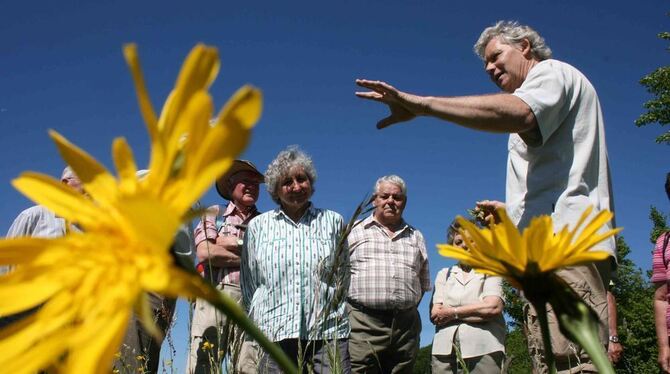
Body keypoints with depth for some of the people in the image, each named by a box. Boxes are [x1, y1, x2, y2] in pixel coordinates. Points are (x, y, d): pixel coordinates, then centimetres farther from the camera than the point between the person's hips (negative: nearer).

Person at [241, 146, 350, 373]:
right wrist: (258, 322, 11)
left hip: (328, 331, 0)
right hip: (275, 333, 1)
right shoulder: (258, 226, 12)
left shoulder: (333, 221, 12)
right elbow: (249, 282, 16)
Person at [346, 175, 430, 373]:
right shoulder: (355, 231, 8)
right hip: (364, 324, -3)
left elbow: (424, 283, 22)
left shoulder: (416, 237, 18)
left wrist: (409, 308, 11)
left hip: (406, 326, 4)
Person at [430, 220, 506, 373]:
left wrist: (453, 312, -2)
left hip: (483, 351, -2)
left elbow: (494, 307, -6)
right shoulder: (443, 274, 18)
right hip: (444, 350, 2)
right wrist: (478, 312, -3)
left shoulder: (490, 271, 12)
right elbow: (435, 315, 5)